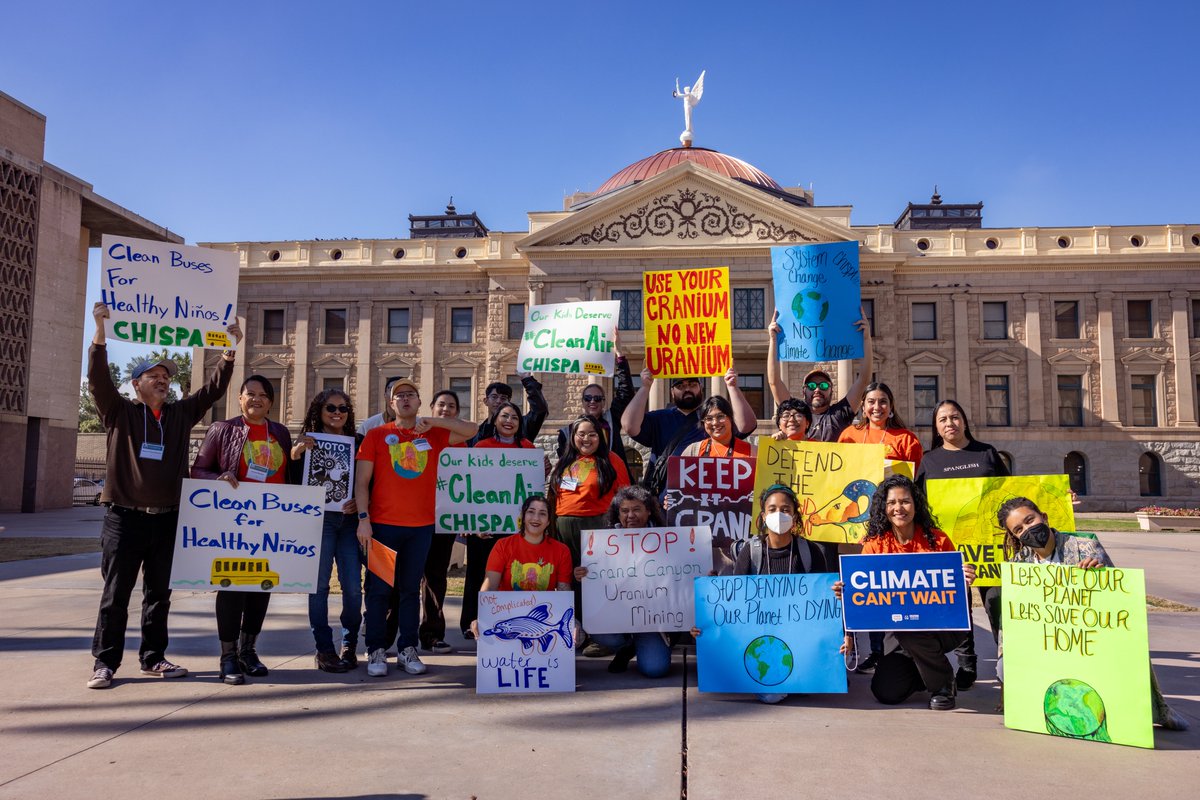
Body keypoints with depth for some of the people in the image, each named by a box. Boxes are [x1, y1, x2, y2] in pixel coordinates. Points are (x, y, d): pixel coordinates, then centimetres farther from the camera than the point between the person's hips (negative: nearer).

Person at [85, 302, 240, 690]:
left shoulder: (181, 413, 12)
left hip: (166, 519, 4)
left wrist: (230, 352, -1)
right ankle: (105, 662, 10)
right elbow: (99, 380, -12)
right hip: (124, 517, -4)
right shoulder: (120, 412, 2)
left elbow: (213, 389, 9)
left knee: (159, 593, 11)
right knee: (116, 595, 2)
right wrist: (100, 333, -23)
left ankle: (153, 657, 20)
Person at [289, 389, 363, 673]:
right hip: (318, 518, -1)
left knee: (353, 586, -2)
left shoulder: (358, 443, 11)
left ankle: (349, 644, 16)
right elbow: (294, 484, -1)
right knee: (319, 584, -2)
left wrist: (360, 502, -9)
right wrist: (296, 455, -15)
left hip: (349, 519, 2)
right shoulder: (307, 442, 7)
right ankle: (324, 649, 7)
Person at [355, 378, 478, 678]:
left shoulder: (434, 435, 9)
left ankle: (407, 650, 18)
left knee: (411, 589, 9)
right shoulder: (377, 435, 4)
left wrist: (432, 421, -7)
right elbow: (362, 481, 1)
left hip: (421, 525, 2)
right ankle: (376, 652, 12)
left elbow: (472, 430, 1)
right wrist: (363, 519, -9)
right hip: (383, 524, -2)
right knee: (379, 589, 2)